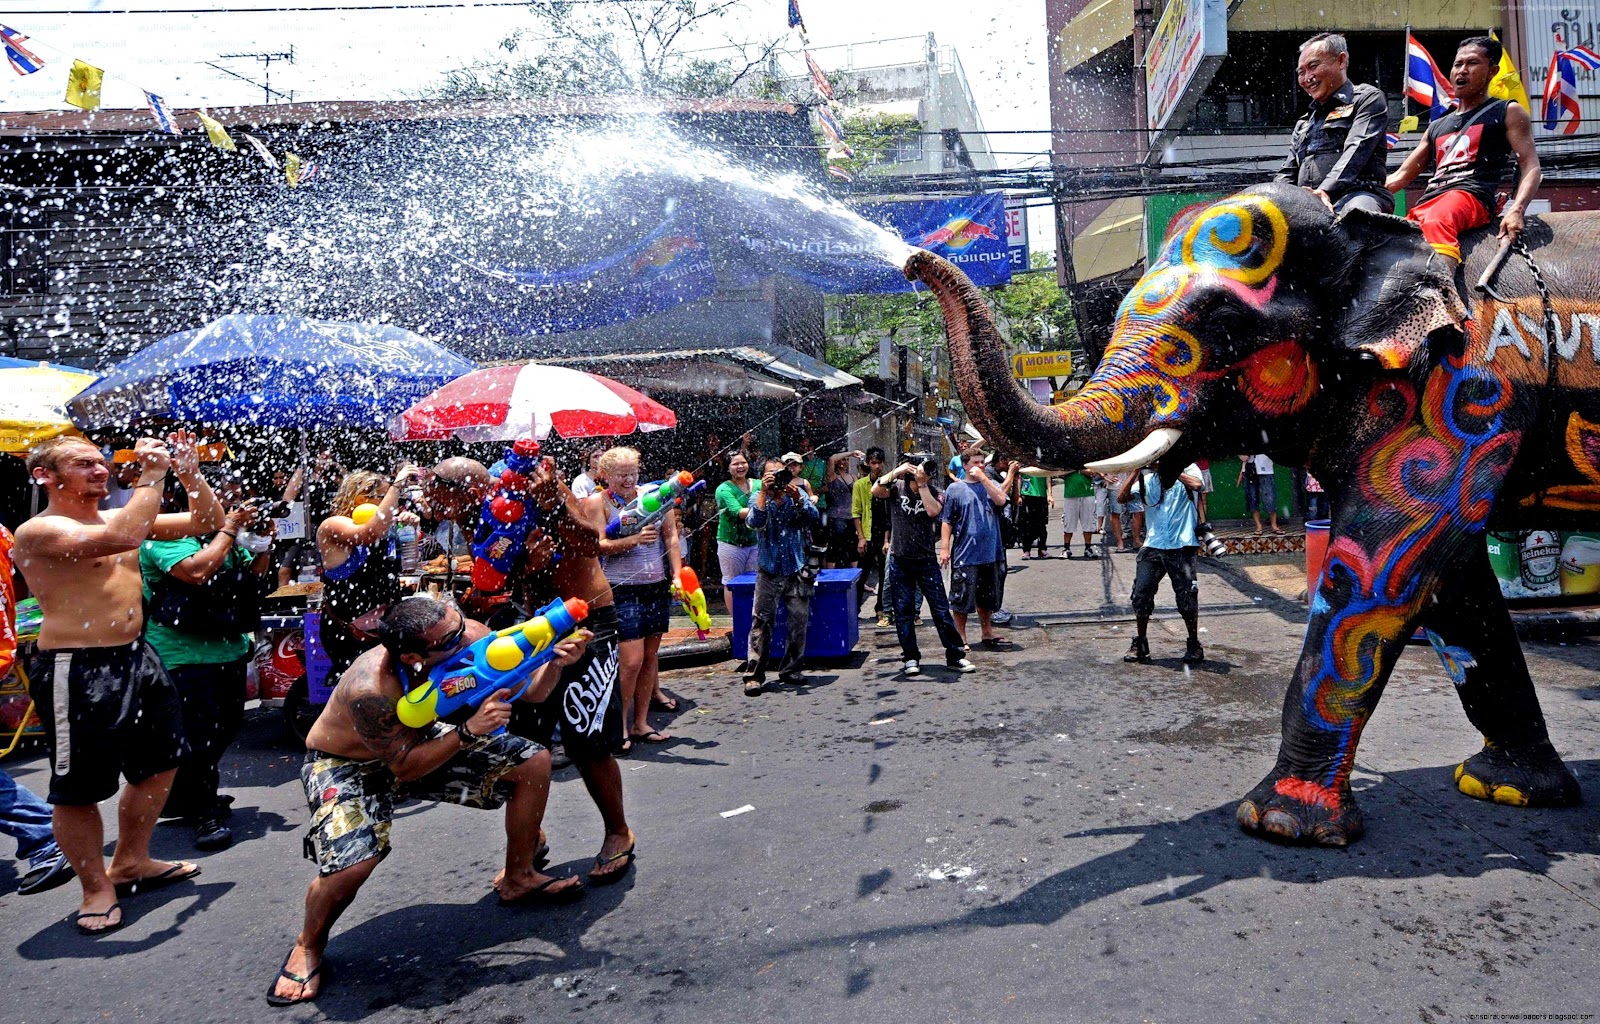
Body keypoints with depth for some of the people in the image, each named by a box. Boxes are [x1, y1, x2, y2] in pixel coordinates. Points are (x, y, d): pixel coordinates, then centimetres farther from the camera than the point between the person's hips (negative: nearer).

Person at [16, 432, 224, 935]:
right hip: (77, 671, -9)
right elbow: (122, 538, -31)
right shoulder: (39, 531, -13)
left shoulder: (119, 517, 11)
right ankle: (97, 889, 20)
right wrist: (152, 475, -23)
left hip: (136, 657, 9)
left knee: (160, 762, 19)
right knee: (80, 788, 2)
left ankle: (131, 861, 38)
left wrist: (190, 474, -3)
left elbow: (207, 522, 12)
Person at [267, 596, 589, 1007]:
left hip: (420, 739, 6)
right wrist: (469, 731, -39)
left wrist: (556, 662, -33)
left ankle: (518, 878, 17)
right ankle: (308, 946, 4)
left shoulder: (472, 636, -26)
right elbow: (404, 767, -29)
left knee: (533, 762, -4)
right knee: (350, 863, -31)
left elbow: (529, 692, -13)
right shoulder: (369, 690, -39)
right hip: (346, 765, -6)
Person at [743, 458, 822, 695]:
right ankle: (754, 675, -3)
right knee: (761, 622, -6)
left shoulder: (798, 494, 5)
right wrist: (764, 492, -23)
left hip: (796, 571, 2)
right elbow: (755, 521, -19)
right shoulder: (759, 498, 1)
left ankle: (791, 670, 18)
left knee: (799, 621, 5)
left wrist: (797, 499, -22)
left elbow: (815, 519, -9)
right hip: (769, 571, -2)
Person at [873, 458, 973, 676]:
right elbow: (875, 491, -19)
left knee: (941, 609, 1)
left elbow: (933, 511, -23)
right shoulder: (897, 487, -1)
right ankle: (910, 657, 16)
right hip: (900, 561, 0)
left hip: (926, 560, 0)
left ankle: (955, 655, 9)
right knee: (903, 611, 6)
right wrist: (897, 471, -21)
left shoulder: (935, 494, -2)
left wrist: (922, 484, -18)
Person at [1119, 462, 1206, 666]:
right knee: (1141, 595, 1)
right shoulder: (1148, 479, 12)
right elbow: (1123, 497, 0)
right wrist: (1136, 470, -7)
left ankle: (1194, 645, 16)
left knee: (1187, 598, -3)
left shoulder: (1188, 470, 3)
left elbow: (1196, 485, -20)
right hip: (1153, 546, 4)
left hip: (1182, 547, -3)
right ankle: (1140, 644, 17)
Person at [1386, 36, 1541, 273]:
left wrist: (1516, 210, -15)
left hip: (1472, 194, -7)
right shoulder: (1437, 126, 32)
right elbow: (1399, 177, 29)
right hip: (1427, 203, 7)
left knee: (1436, 221, -40)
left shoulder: (1507, 112, 16)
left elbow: (1530, 166, 5)